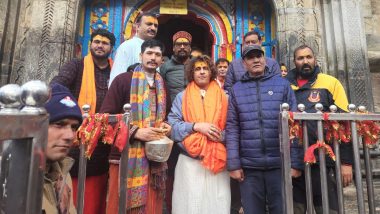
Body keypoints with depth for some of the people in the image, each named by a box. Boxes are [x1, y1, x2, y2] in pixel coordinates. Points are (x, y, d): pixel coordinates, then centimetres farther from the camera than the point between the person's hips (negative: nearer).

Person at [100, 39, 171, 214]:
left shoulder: (163, 85, 14)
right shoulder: (123, 80, -2)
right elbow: (106, 115, -7)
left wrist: (166, 126, 2)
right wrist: (136, 132, -16)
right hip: (126, 155, -4)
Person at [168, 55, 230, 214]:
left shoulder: (223, 97, 8)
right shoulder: (182, 97, 8)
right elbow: (172, 125, -2)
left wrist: (221, 135, -14)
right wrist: (196, 126, -14)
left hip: (217, 161, 1)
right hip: (189, 161, 0)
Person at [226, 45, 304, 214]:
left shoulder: (283, 84, 4)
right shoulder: (236, 89, 5)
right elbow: (232, 128, 1)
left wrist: (296, 162, -5)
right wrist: (234, 164, -4)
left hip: (280, 164, 0)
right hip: (248, 166, 1)